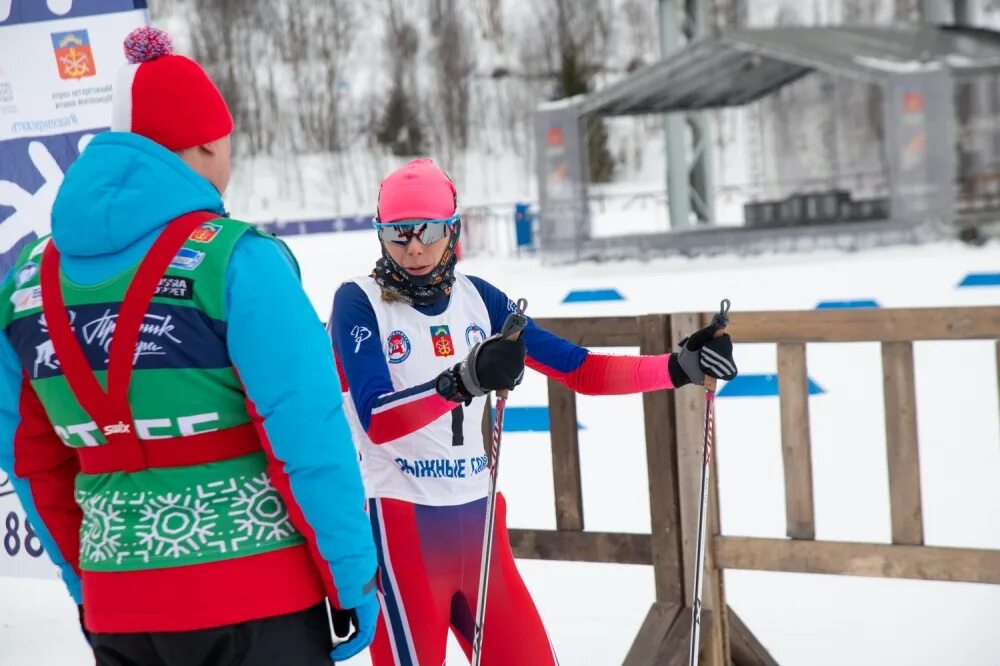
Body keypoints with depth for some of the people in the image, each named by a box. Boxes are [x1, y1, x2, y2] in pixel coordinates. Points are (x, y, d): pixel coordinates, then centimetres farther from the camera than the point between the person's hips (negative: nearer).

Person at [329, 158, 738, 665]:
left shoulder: (476, 297, 6)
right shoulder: (358, 302, -8)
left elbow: (578, 369, 7)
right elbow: (377, 421, -21)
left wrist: (681, 367, -3)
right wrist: (460, 382, -37)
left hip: (478, 520, 5)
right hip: (398, 523, -5)